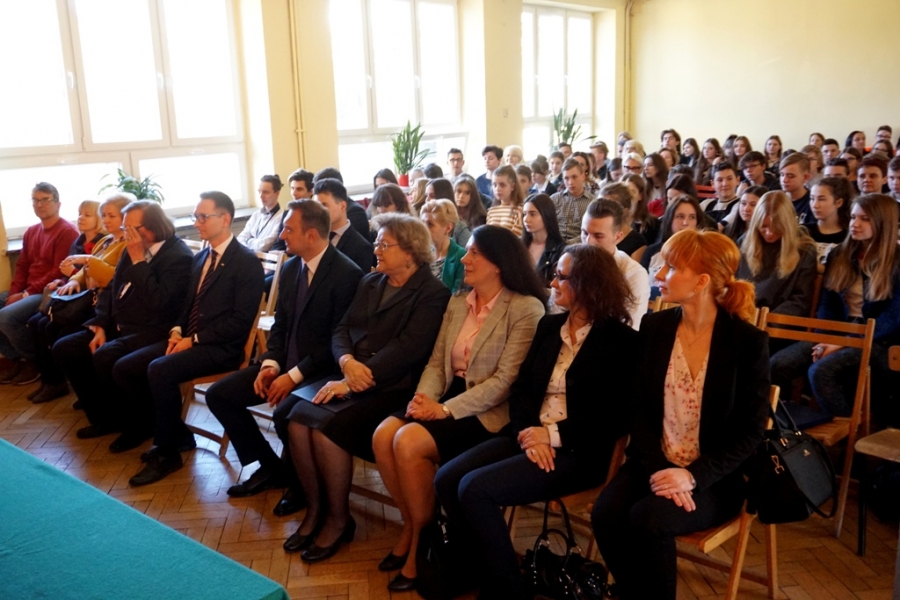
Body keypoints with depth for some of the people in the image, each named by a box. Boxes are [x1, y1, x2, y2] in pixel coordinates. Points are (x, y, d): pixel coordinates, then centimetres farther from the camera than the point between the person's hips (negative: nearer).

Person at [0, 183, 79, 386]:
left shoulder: (67, 231, -11)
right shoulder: (31, 232, 16)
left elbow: (59, 273, -17)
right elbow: (22, 266, 16)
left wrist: (27, 294, -17)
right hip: (27, 291, 9)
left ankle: (36, 361, -6)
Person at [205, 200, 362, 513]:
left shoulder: (346, 274, -17)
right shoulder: (290, 268, 8)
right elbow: (280, 323, 13)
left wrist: (295, 375, -21)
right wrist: (270, 363, -5)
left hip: (320, 370, -8)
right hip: (285, 364, 8)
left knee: (284, 413, -33)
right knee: (218, 394, 0)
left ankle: (300, 481, -1)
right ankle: (271, 467, 13)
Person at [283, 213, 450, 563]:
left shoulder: (433, 295, -6)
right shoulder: (370, 282, 18)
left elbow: (406, 348, -17)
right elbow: (342, 329, 12)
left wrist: (352, 382, -23)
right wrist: (347, 362, -11)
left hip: (393, 388, -7)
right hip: (352, 376, 7)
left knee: (327, 427, -25)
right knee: (298, 418, -17)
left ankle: (339, 519, -3)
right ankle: (315, 508, 1)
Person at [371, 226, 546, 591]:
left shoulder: (526, 309, -11)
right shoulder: (457, 304, 13)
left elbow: (505, 381, -17)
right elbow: (437, 362, 11)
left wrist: (446, 409, -21)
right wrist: (423, 397, -10)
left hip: (489, 411, -7)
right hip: (446, 399, 7)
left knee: (409, 442, -26)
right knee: (383, 435, -18)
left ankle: (423, 539, -3)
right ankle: (410, 527, 4)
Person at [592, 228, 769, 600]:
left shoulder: (748, 342, -10)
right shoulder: (654, 327, 2)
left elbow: (749, 434, -9)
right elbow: (640, 408, 1)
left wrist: (693, 476, -22)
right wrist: (656, 468, -16)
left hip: (714, 477, -4)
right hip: (654, 462, 4)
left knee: (648, 519, -29)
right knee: (606, 515, -22)